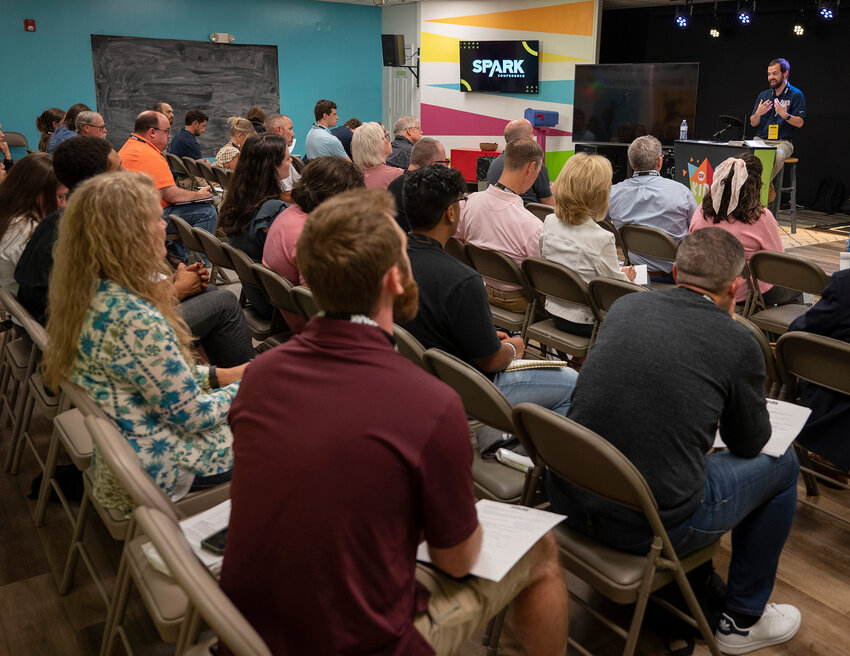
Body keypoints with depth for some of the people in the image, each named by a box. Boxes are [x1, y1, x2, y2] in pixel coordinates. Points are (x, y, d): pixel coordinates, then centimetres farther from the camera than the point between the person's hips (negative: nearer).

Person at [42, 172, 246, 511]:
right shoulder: (136, 321, -32)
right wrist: (246, 386, -6)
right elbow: (191, 415, -22)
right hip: (158, 465, -9)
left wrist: (216, 375, 7)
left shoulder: (89, 293, -4)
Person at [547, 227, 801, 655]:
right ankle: (743, 620, 32)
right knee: (782, 464, 18)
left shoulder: (624, 306, 3)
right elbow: (748, 444, 8)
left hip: (568, 501, 6)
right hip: (650, 530, -5)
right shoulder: (738, 343, -9)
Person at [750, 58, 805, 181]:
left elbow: (799, 123, -5)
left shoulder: (796, 95, 3)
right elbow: (753, 123, 14)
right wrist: (758, 114, -9)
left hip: (782, 142, -4)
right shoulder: (763, 95, 17)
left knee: (777, 155, -38)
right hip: (760, 140, 4)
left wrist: (785, 115, -23)